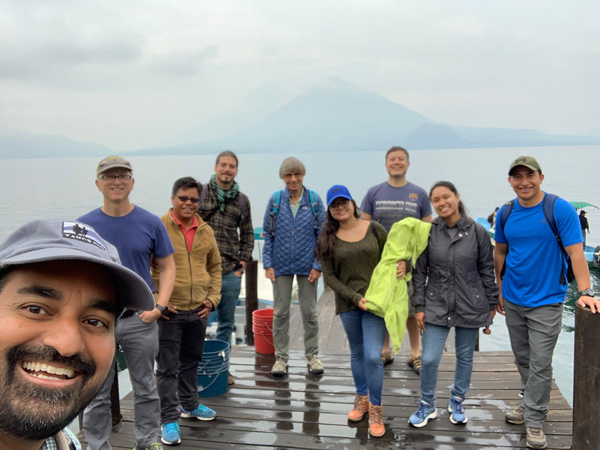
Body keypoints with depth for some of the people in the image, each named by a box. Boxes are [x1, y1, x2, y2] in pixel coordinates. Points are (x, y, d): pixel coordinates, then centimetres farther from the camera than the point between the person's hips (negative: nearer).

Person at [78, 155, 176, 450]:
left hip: (140, 319, 0)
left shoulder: (150, 223, -3)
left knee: (145, 389, 14)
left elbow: (167, 266, 2)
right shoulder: (84, 225, -2)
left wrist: (160, 307, -9)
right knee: (97, 393, 11)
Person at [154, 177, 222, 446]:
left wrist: (213, 298, 5)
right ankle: (169, 419, 14)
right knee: (167, 368, 3)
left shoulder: (206, 231, 5)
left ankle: (189, 405, 39)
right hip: (169, 311, -5)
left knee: (191, 361, 20)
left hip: (198, 310, 5)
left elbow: (215, 267, 15)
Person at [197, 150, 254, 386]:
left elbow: (247, 235, 17)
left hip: (230, 272, 3)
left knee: (226, 323, 12)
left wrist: (243, 262, 7)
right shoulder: (200, 193, 2)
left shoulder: (242, 201, 9)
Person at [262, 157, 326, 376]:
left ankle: (312, 356, 24)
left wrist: (318, 265, -5)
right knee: (280, 312, 7)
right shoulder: (275, 200, -2)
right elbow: (268, 234, 2)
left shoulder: (314, 200, -3)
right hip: (281, 265, 1)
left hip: (306, 265, 0)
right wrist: (267, 264, -3)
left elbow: (322, 234, 0)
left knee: (309, 311, 9)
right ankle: (281, 357, 21)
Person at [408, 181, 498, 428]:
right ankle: (427, 405, 21)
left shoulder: (477, 232, -5)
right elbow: (420, 272, 1)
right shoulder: (428, 232, -3)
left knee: (465, 356, 14)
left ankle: (457, 401, 36)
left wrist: (491, 304, 5)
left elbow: (487, 270, 2)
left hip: (471, 305, 0)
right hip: (437, 306, 0)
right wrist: (419, 306, -1)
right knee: (429, 359, -2)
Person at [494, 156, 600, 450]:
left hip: (546, 301, -5)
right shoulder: (506, 213, 1)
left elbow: (575, 252, -16)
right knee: (522, 359, 18)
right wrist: (499, 290, 12)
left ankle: (534, 420, 13)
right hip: (513, 300, 5)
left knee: (540, 365, 0)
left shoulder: (560, 210, -13)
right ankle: (533, 402, 37)